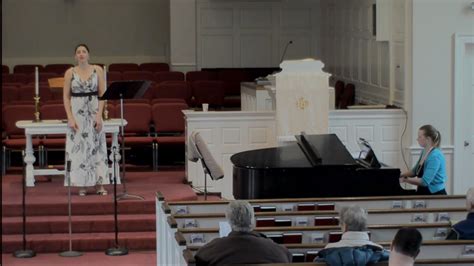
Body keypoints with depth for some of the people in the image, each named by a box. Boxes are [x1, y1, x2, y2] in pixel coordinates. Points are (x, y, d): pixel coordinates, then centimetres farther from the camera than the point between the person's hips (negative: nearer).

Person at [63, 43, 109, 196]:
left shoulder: (98, 70, 2)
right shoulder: (70, 72, 1)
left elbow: (102, 94, 1)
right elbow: (66, 97, 1)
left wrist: (99, 115, -9)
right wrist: (70, 118, -9)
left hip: (94, 111, 0)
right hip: (77, 112, 0)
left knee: (96, 147, 1)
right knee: (78, 148, 0)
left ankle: (99, 184, 5)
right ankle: (82, 185, 6)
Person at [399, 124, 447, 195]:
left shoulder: (435, 156, -18)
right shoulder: (424, 152, 10)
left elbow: (425, 181, -24)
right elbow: (415, 171, 22)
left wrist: (405, 179, -20)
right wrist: (399, 175, 8)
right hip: (424, 192, 8)